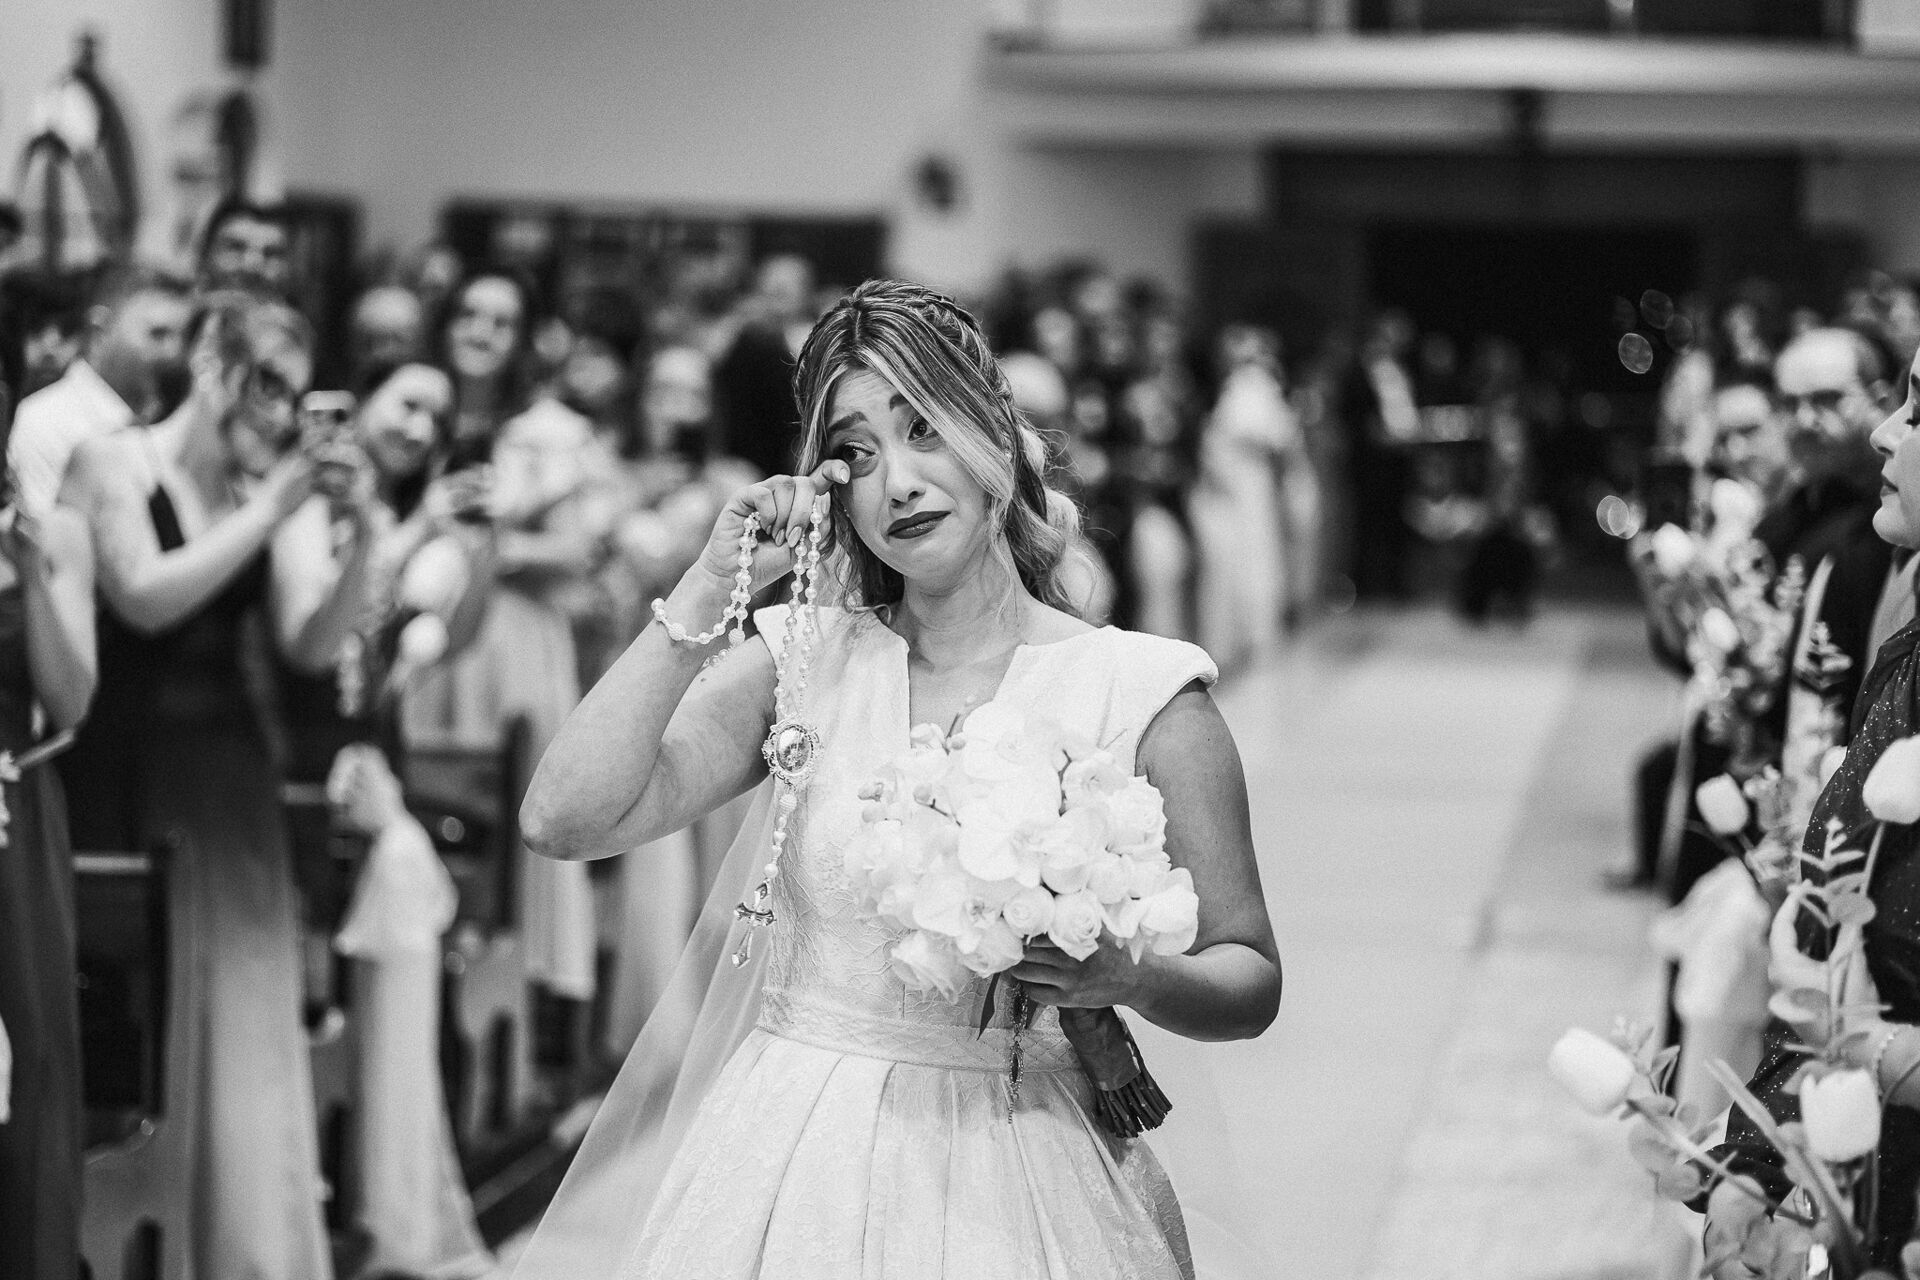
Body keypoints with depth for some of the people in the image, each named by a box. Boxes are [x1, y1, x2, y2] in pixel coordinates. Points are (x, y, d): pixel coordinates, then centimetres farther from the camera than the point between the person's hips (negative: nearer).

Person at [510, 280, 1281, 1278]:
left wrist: (1130, 979, -20)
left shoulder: (1144, 696, -5)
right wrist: (707, 591, -9)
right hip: (796, 1168, 2)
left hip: (1015, 1184, -2)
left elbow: (1249, 981, 2)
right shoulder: (803, 664, 2)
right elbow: (562, 819, -9)